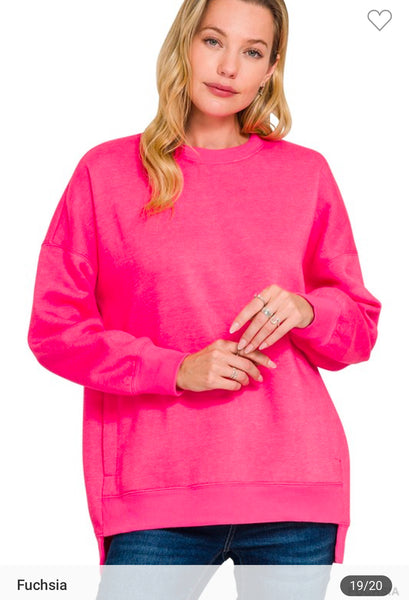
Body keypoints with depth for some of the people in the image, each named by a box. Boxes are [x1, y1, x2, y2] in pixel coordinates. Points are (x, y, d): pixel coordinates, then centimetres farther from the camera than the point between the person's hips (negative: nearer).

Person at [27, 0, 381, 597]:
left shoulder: (306, 173, 10)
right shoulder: (106, 171, 5)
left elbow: (361, 325, 14)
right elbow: (53, 327, 2)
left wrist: (304, 309, -9)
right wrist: (176, 368, -11)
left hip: (295, 490, 2)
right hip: (155, 498, -1)